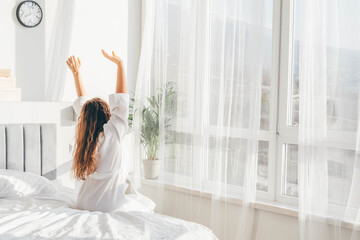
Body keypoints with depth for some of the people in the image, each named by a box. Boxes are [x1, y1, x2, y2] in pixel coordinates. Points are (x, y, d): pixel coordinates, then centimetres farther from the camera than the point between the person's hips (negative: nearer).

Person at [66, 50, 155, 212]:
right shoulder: (112, 133, -18)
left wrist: (76, 72, 21)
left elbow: (82, 102, 13)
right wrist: (119, 64, -9)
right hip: (110, 204, -7)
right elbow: (121, 99, -13)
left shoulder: (85, 135, 0)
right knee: (146, 210, 12)